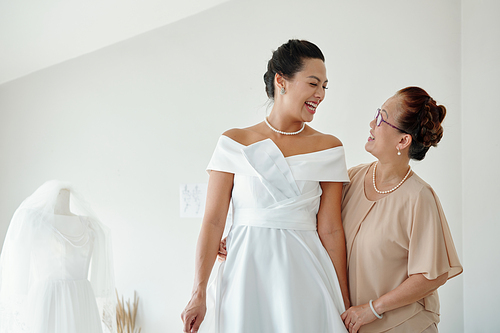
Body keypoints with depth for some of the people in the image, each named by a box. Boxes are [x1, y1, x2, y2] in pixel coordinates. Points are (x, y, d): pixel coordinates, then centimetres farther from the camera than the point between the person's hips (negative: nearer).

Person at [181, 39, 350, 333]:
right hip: (245, 272, 0)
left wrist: (345, 304, -2)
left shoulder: (329, 149, 2)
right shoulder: (234, 143, 0)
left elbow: (330, 230, 0)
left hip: (303, 274, 1)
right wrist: (199, 293, -9)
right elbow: (214, 221, -4)